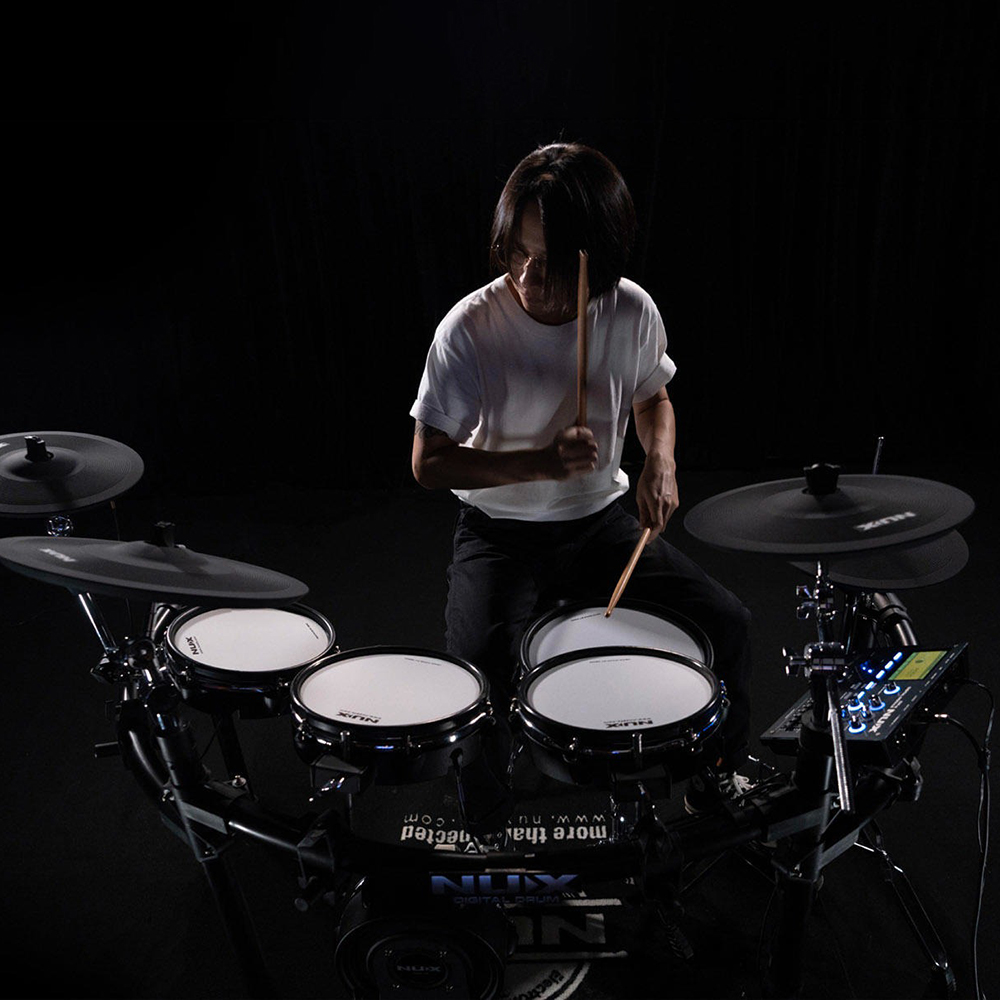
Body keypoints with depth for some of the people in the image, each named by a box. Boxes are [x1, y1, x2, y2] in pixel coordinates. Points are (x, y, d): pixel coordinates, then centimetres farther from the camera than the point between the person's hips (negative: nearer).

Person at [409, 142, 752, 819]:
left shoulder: (631, 312, -11)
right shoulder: (470, 329, -21)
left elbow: (653, 400, 10)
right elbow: (429, 464, -16)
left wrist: (660, 465, -12)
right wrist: (541, 463, -29)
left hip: (603, 519, 3)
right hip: (501, 534, -3)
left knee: (725, 622, -9)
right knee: (485, 667, -28)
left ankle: (723, 774, 19)